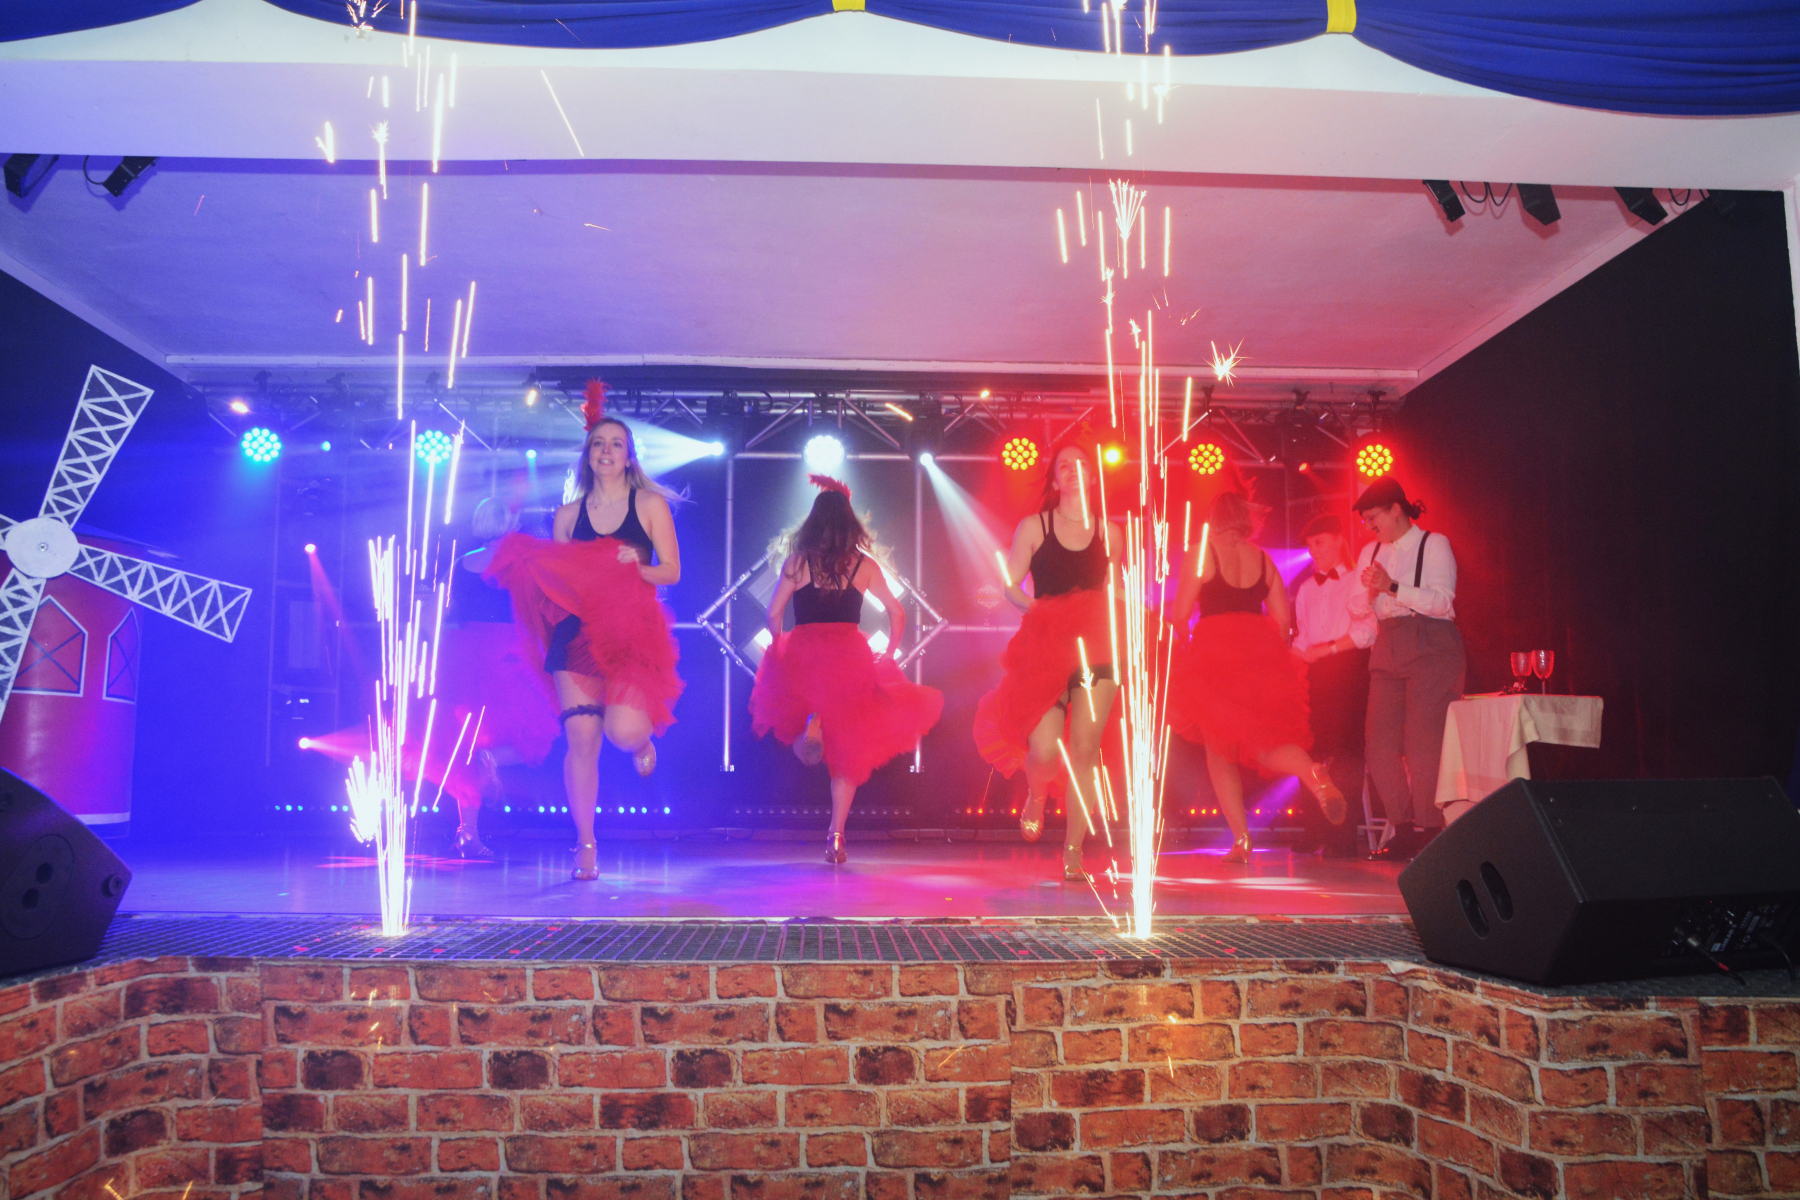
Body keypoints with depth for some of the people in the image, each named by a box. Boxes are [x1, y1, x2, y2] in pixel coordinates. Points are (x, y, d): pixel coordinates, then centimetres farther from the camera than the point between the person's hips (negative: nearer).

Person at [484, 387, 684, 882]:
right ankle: (585, 846, 2)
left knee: (623, 730, -19)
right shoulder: (568, 515, 14)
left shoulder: (650, 505, 6)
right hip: (576, 632, 2)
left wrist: (637, 567, -15)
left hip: (632, 629, -2)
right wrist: (531, 570, -4)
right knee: (581, 737, -7)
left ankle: (643, 740, 23)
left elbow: (671, 570, 3)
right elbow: (554, 576, 17)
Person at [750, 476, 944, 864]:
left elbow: (774, 613, 2)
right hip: (851, 657, 1)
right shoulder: (864, 565, 7)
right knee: (847, 748, 9)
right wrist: (888, 655, 18)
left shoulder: (797, 562, 4)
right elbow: (897, 612, 7)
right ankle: (836, 836, 5)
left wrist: (781, 645, 19)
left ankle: (809, 722, -11)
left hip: (803, 654, 0)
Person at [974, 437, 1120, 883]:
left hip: (1095, 649, 2)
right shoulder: (1034, 527, 6)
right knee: (1045, 750, -13)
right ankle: (1035, 796, 26)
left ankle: (1073, 853, 9)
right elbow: (1011, 586, 7)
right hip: (1045, 647, -1)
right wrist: (1039, 607, -10)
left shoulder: (1108, 532, 12)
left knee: (1085, 751, -3)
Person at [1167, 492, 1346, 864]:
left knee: (1218, 748, 7)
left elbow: (1181, 615, -3)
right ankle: (1313, 774, -26)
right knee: (1265, 739, 8)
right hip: (1261, 654, 4)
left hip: (1213, 652, -4)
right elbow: (1282, 618, 11)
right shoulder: (1263, 558, 13)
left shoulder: (1199, 553, 0)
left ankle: (1241, 838, 0)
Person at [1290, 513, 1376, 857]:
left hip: (1348, 669, -6)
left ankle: (1343, 836, -7)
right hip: (1314, 674, 6)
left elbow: (1367, 630, -7)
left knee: (1346, 754, -9)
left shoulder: (1357, 581, 3)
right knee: (1312, 751, 1)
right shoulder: (1306, 589, 23)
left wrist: (1327, 649, -9)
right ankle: (1314, 832, 6)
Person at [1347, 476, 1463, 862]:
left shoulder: (1434, 544, 1)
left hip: (1430, 648, -6)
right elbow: (1356, 607, 15)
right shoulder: (1371, 552, 19)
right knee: (1381, 747, -3)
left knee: (1422, 745, -12)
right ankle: (1405, 830, 7)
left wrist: (1393, 587, -18)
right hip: (1388, 652, 6)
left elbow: (1442, 600, -10)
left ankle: (1429, 832, -2)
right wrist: (1369, 591, -6)